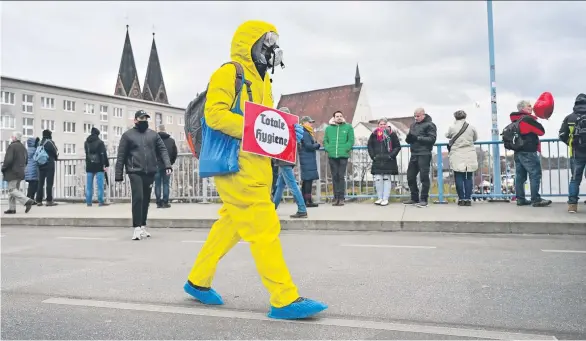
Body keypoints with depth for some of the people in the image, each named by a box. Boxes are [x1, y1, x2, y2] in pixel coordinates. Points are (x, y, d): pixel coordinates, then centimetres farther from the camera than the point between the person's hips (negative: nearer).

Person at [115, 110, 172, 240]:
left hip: (150, 172, 4)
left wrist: (167, 165, -8)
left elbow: (162, 150, 8)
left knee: (146, 200, 10)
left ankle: (143, 226, 21)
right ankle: (137, 228, -9)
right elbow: (121, 156, 2)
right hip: (135, 172, -4)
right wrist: (118, 175, -2)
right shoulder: (128, 135, 4)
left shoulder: (153, 134, 13)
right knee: (138, 198, -13)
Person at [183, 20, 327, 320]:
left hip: (255, 166, 10)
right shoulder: (228, 73, -6)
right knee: (264, 228, -10)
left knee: (231, 226, 14)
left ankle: (198, 281, 28)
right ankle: (285, 300, -5)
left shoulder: (261, 80, 24)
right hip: (236, 164, -10)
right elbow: (214, 114, -17)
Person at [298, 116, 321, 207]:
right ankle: (308, 200, -8)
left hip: (309, 159, 11)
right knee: (308, 179, -9)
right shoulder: (305, 133, -13)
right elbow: (309, 146, -18)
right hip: (308, 160, -11)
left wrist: (316, 145, 2)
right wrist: (318, 145, -4)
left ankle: (304, 200, 17)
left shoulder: (308, 133, 19)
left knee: (306, 180, 12)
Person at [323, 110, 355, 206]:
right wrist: (328, 149, -5)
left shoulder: (348, 127, 6)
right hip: (332, 156, 2)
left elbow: (351, 141, 0)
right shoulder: (328, 128, 12)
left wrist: (344, 149, -12)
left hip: (343, 156, -2)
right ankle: (336, 197, 10)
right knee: (334, 177, 5)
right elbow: (325, 141, 12)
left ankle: (341, 198, 1)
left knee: (341, 176, -4)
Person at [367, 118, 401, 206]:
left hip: (388, 161, -2)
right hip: (377, 161, 2)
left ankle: (385, 199, 7)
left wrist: (391, 155, -9)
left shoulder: (392, 134, 0)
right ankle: (380, 198, 11)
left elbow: (398, 146, 1)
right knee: (378, 179, 0)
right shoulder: (374, 134, 7)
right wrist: (373, 156, 2)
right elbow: (370, 146, 13)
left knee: (386, 179, 2)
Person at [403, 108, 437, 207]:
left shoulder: (429, 125, -3)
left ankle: (424, 200, 0)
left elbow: (432, 139, -13)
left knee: (424, 177, -6)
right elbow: (409, 139, 21)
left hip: (424, 154, -7)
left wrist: (417, 138, -20)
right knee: (410, 176, 9)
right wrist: (408, 138, -4)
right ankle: (414, 198, 20)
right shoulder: (413, 125, 19)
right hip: (414, 154, 7)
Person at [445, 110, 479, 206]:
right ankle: (468, 199, 4)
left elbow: (447, 135, 14)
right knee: (468, 178, 5)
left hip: (457, 157, -1)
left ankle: (461, 199, 3)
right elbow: (475, 138, 15)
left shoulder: (452, 128, -5)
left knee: (459, 178, 3)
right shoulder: (471, 127, 1)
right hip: (469, 156, 2)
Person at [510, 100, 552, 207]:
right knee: (535, 175, -6)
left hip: (518, 151, 9)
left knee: (520, 176, 8)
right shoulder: (528, 119, -12)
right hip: (528, 152, -9)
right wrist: (537, 124, 13)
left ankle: (520, 199, 10)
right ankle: (536, 199, -7)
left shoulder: (516, 120, 16)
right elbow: (542, 131, -5)